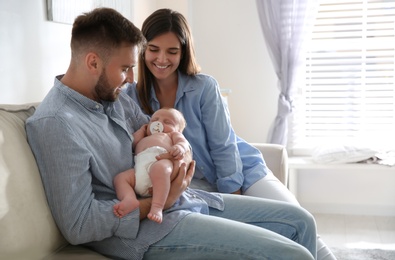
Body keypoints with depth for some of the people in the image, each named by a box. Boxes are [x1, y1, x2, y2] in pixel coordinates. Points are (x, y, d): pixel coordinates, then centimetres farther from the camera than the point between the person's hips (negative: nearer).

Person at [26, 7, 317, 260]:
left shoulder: (114, 96, 7)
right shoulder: (55, 123, -19)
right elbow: (78, 226, -21)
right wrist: (159, 202, -19)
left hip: (184, 198, 9)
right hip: (150, 227, -9)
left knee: (301, 221, 9)